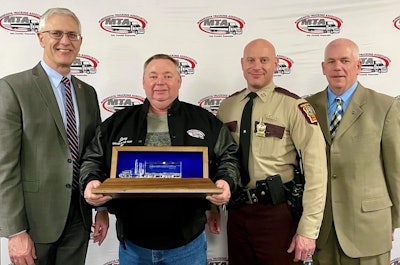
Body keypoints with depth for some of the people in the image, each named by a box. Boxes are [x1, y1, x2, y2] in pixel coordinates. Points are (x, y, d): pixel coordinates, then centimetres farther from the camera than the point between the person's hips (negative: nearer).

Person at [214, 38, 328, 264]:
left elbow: (316, 169, -15)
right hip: (236, 211, 5)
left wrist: (308, 229, -16)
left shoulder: (293, 106, -11)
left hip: (277, 213, -4)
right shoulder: (227, 107, 5)